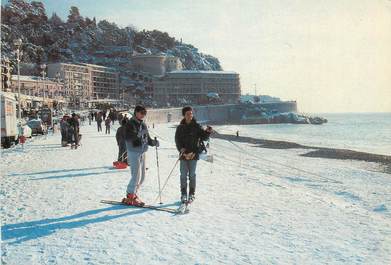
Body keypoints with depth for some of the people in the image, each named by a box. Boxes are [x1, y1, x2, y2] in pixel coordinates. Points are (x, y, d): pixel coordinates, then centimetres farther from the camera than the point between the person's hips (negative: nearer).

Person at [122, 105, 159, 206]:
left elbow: (147, 138, 18)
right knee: (136, 176, -10)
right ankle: (130, 197, 2)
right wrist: (138, 134, -35)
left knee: (142, 176, 11)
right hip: (134, 152, -8)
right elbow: (127, 137, -23)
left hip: (142, 152, 8)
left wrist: (154, 142, 1)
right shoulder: (130, 124, -10)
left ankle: (133, 194, 24)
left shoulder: (143, 125, 13)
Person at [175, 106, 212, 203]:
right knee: (183, 175, 3)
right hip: (183, 154, 1)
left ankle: (191, 194, 10)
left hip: (194, 154, -1)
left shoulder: (197, 126, 3)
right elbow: (177, 140, 5)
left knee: (192, 175, 2)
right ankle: (183, 194, 10)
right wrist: (181, 149, -10)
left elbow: (203, 137, 0)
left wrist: (207, 132, -20)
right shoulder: (180, 127, 7)